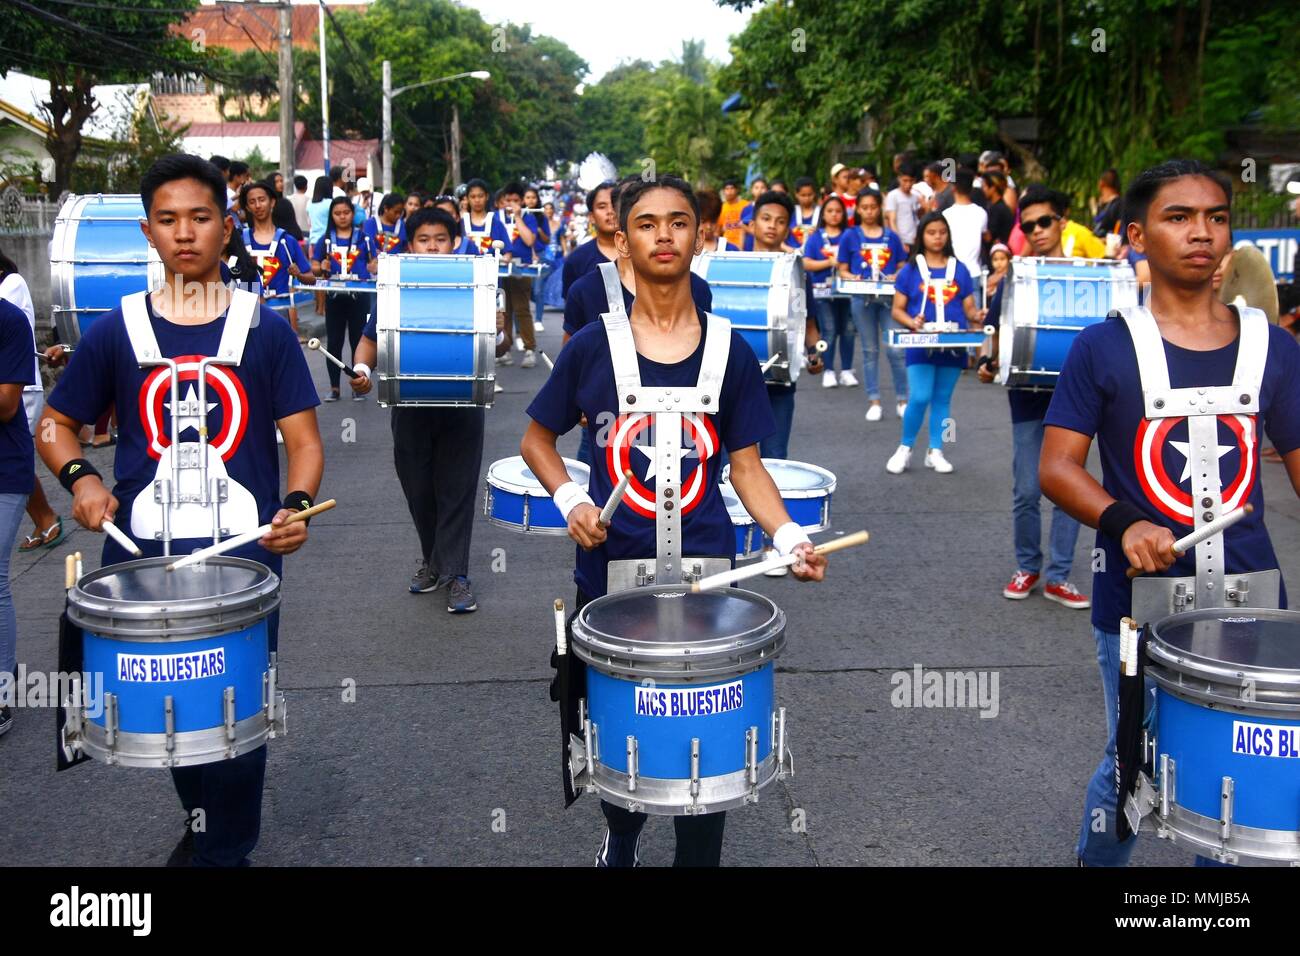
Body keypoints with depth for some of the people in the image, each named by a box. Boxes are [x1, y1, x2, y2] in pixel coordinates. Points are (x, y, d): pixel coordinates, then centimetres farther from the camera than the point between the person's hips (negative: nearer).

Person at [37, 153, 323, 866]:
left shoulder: (264, 330, 2)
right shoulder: (116, 332, 5)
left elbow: (303, 440, 1)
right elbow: (54, 424, 13)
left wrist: (296, 505, -18)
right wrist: (80, 477, -7)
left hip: (243, 552, -1)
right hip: (142, 555, 2)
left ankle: (224, 849, 22)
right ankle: (201, 820, 40)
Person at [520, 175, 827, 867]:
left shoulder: (730, 352, 0)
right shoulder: (592, 347, -3)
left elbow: (745, 465, 3)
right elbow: (537, 439, 8)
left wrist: (788, 536, -13)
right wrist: (570, 499, -10)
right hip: (610, 569, 0)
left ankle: (697, 857, 29)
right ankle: (620, 839, 45)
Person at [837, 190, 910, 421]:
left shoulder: (891, 237, 8)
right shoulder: (850, 237, 5)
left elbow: (902, 267, 10)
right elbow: (843, 270, 6)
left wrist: (896, 277, -11)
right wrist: (853, 278, -14)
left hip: (889, 298, 0)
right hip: (862, 298, 0)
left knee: (895, 349, -4)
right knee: (870, 350, 6)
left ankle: (902, 399, 7)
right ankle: (873, 401, 12)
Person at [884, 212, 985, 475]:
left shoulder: (959, 270, 8)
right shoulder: (910, 270, 2)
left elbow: (969, 308, 9)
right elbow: (897, 310, 2)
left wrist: (977, 316, -13)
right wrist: (912, 322, -17)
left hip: (953, 345, 3)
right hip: (921, 345, -3)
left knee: (942, 399, 8)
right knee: (919, 398, -10)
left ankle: (936, 451, 17)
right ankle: (905, 449, 7)